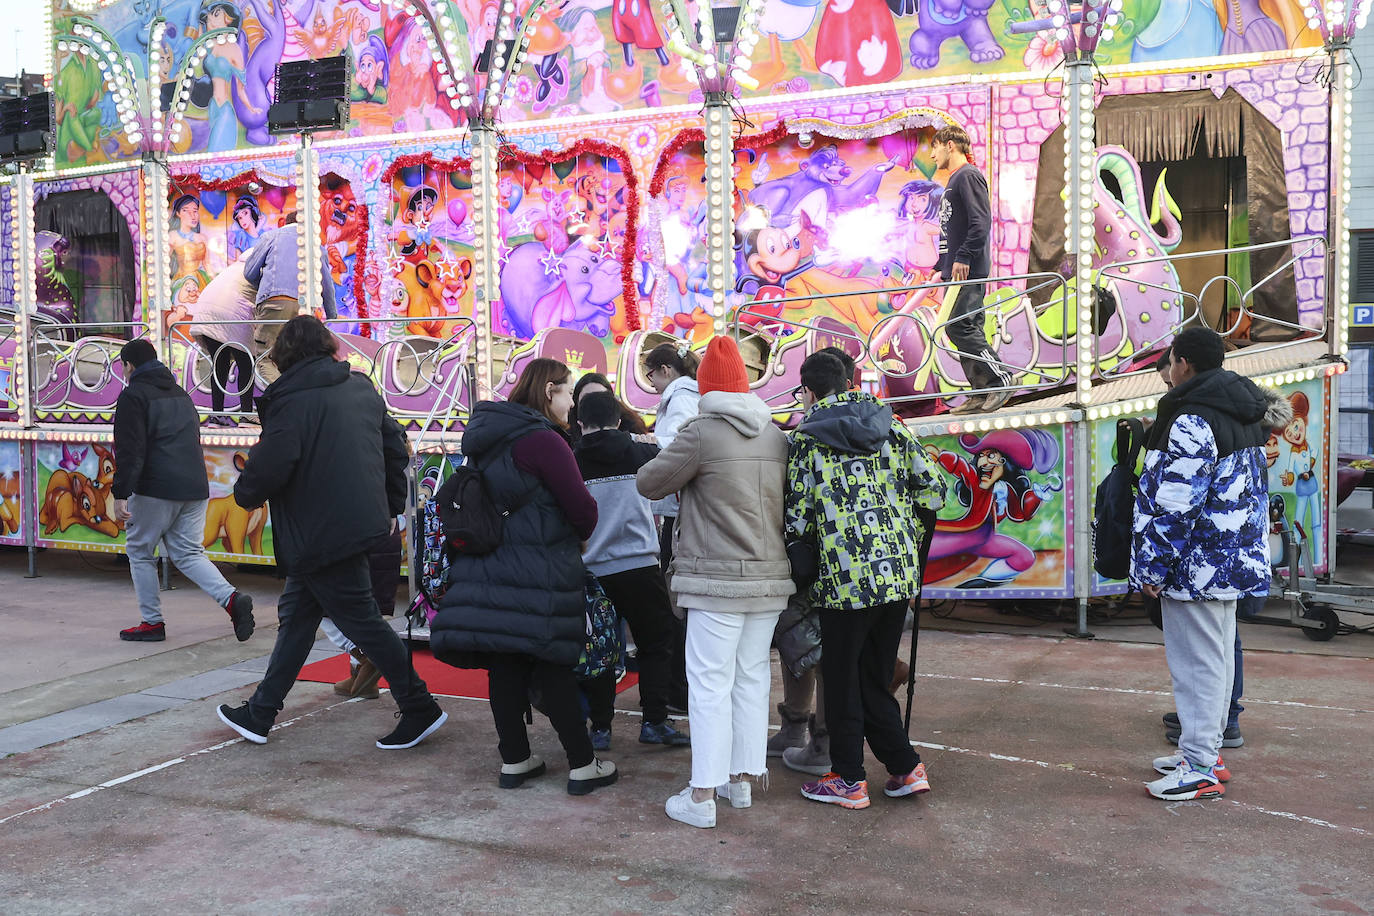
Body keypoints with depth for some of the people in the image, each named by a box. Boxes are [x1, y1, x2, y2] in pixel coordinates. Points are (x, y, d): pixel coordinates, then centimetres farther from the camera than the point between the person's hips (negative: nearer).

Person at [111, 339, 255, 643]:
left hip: (156, 490, -7)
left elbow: (130, 451, -14)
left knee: (139, 551, 11)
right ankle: (232, 598, -12)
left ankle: (152, 622, 15)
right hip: (195, 488, 7)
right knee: (188, 553, 10)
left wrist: (120, 493, -15)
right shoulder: (181, 394, 20)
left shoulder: (133, 396, -4)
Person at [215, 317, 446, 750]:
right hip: (361, 521, 9)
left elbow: (268, 468, -22)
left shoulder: (292, 401, -16)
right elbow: (395, 446, 14)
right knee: (296, 615, 17)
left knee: (363, 622, 0)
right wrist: (391, 506, 23)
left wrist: (245, 493, 1)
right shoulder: (361, 386, 8)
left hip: (321, 533, -9)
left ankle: (421, 710, 7)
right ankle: (260, 714, 26)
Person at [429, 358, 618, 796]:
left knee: (504, 665, 11)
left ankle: (514, 760, 20)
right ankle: (582, 766, 9)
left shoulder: (487, 437, 13)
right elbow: (583, 508, -15)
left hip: (490, 570, 7)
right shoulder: (542, 440, -15)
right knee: (554, 665, 0)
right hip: (537, 575, -7)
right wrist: (580, 537, 7)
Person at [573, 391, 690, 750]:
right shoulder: (640, 454, -1)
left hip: (593, 572, 1)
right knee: (656, 645, 11)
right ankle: (654, 722, 6)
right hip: (640, 568, -1)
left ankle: (600, 728, 13)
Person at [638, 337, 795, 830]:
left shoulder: (701, 433, -11)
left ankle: (702, 797, 2)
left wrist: (674, 452, 16)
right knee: (752, 678, 14)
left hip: (718, 579, -6)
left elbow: (649, 483, -3)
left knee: (710, 684, -2)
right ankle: (742, 779, 24)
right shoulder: (776, 435, 7)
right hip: (770, 577, 6)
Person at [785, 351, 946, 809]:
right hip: (899, 574, 5)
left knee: (842, 681, 10)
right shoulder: (892, 427, 8)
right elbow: (932, 491, 6)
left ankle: (848, 780, 19)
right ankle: (906, 768, 20)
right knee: (875, 677, 19)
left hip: (846, 579, -5)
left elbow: (798, 521, -8)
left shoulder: (806, 440, -5)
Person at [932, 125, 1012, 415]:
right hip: (955, 272, 10)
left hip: (969, 271, -10)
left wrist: (963, 258, -22)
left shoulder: (969, 176, -7)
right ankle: (981, 393, 7)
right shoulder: (953, 180, 23)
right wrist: (943, 267, 23)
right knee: (967, 330, 6)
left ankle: (1001, 379, -9)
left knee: (959, 327, -16)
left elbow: (981, 221, -18)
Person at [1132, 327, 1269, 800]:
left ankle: (1200, 769, 3)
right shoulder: (1244, 415, 12)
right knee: (1219, 657, 17)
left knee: (1197, 663, -3)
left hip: (1197, 564, -10)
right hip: (1233, 558, 10)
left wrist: (1153, 567, -14)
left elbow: (1175, 505, -22)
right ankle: (1205, 750, 29)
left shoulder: (1192, 422, -19)